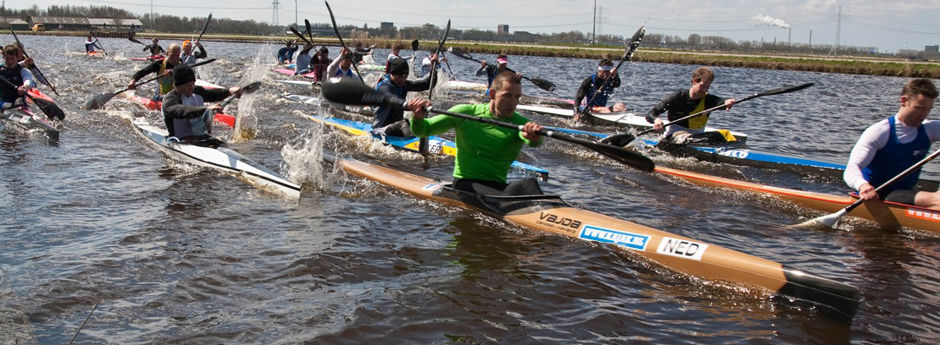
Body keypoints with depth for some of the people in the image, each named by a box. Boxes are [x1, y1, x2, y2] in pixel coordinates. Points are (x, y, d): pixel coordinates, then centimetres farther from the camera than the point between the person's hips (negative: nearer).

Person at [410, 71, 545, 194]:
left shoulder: (521, 123, 2)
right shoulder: (466, 113, 4)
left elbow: (533, 142, -23)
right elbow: (421, 130, 8)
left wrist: (534, 137, -49)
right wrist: (418, 117, -17)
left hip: (498, 186, 1)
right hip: (465, 183, -1)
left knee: (529, 183, -33)